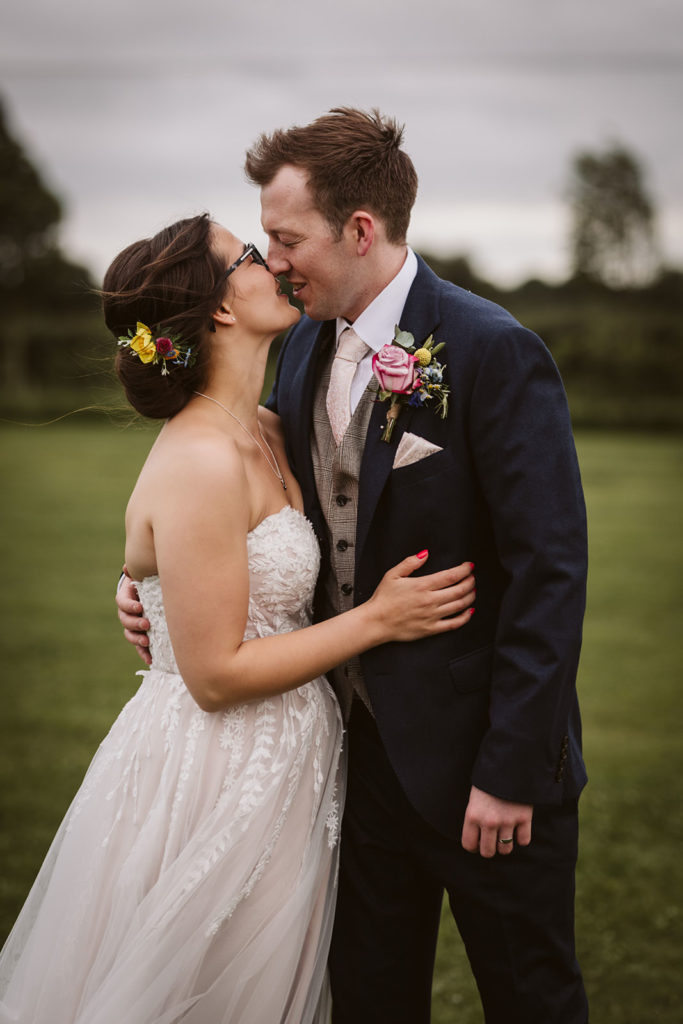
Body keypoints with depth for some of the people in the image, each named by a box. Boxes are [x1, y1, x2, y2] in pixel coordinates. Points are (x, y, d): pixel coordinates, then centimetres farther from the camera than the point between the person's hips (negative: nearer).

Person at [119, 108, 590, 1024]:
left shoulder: (495, 353, -19)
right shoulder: (307, 346, 3)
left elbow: (550, 572, -20)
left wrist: (511, 769, -19)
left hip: (480, 756, -6)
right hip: (364, 742, 6)